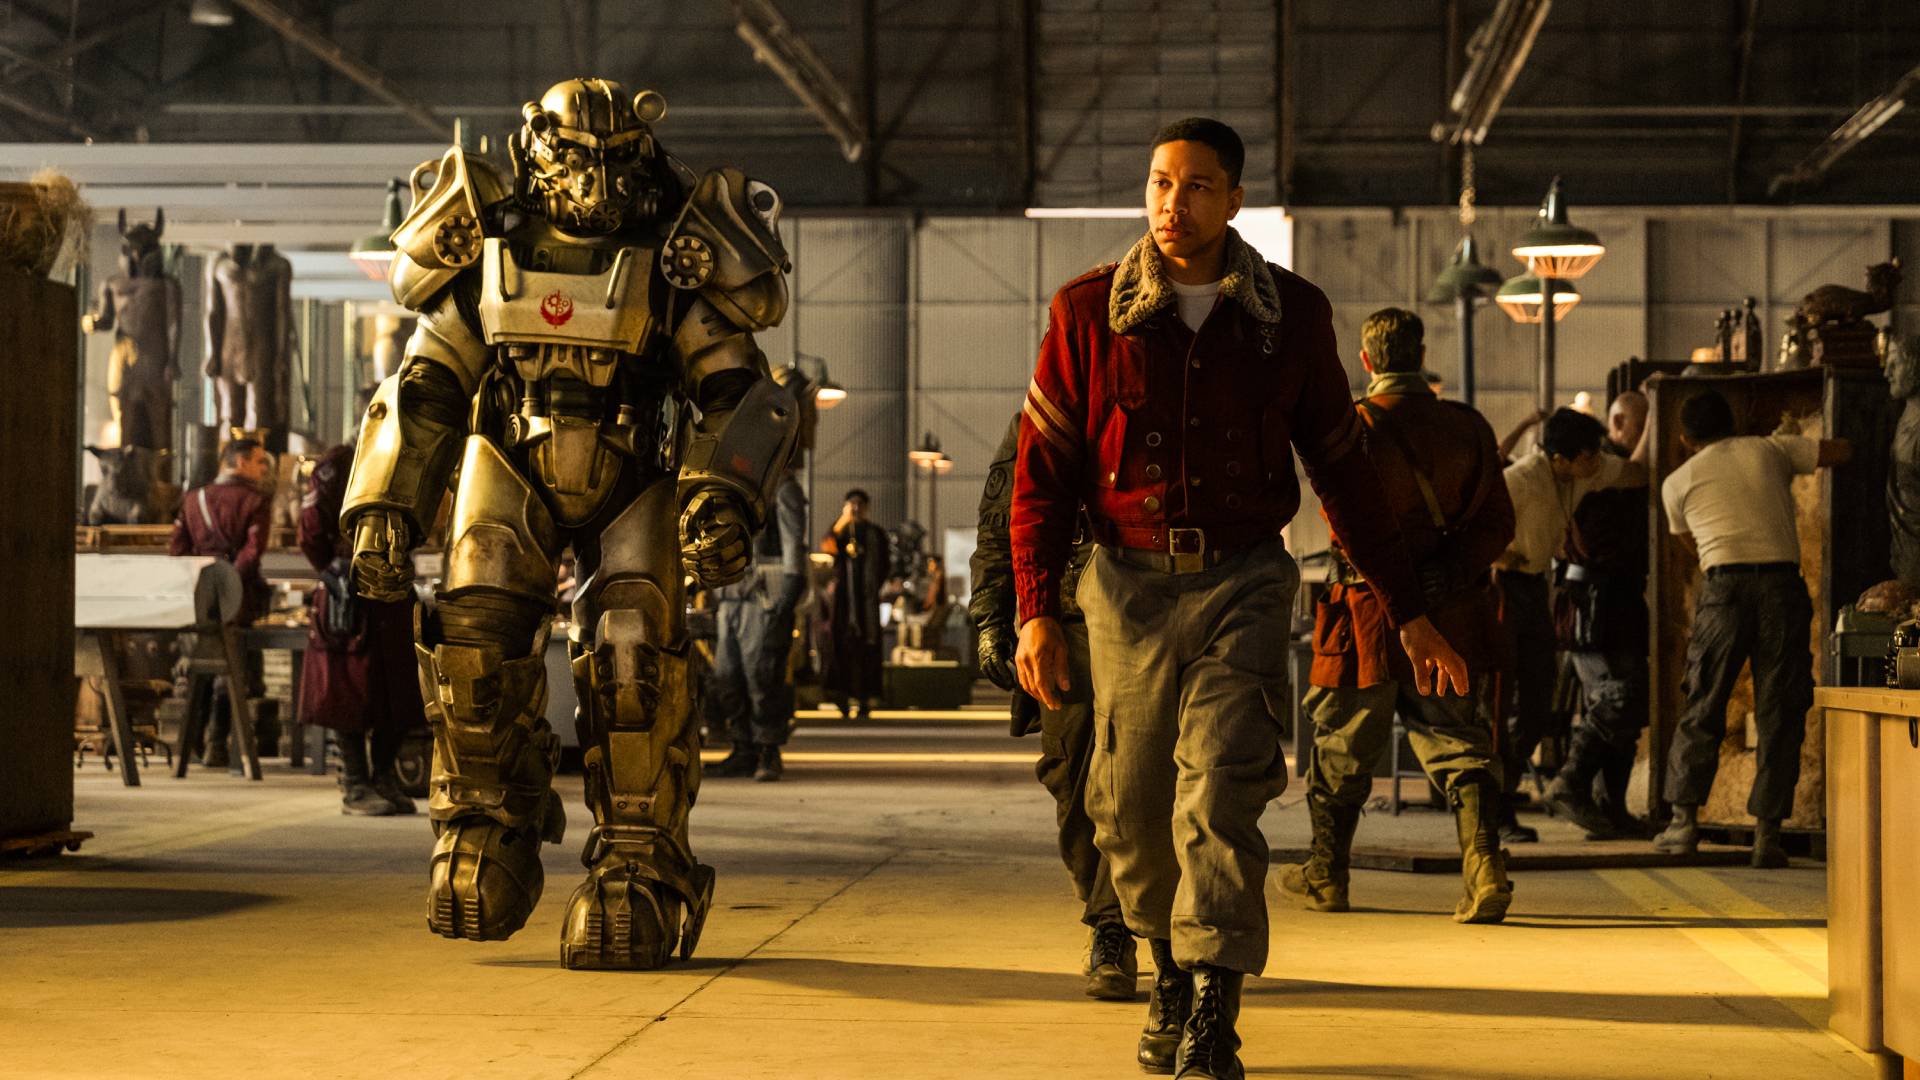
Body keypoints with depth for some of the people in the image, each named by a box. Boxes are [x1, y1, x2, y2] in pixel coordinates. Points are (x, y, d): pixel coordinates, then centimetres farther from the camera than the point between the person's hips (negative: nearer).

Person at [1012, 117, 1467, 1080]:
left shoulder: (1291, 315, 2)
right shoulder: (1088, 312, 0)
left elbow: (1343, 471, 10)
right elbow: (1042, 472, 4)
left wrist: (1409, 612, 9)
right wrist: (1037, 611, -6)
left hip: (1244, 579, -1)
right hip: (1129, 584, 1)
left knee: (1220, 790, -15)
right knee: (1132, 808, 6)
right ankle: (1169, 971, 32)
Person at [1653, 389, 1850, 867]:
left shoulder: (1678, 481, 14)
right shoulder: (1770, 449, 14)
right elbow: (1843, 450, 20)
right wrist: (1795, 445, 37)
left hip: (1724, 584, 0)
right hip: (1782, 582, 0)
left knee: (1703, 706, 10)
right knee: (1779, 712, 4)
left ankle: (1685, 820, 8)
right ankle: (1767, 832, 2)